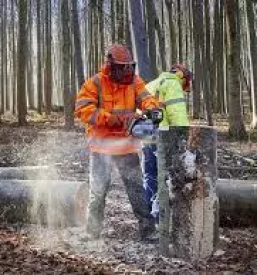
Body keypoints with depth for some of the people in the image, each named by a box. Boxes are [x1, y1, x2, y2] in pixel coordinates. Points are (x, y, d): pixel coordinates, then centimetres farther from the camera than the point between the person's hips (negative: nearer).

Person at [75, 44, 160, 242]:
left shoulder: (134, 81, 4)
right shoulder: (95, 84, -8)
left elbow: (144, 98, -7)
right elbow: (82, 109, -17)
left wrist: (152, 107, -31)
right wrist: (111, 119, -25)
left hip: (127, 146, 2)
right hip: (101, 146, -2)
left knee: (137, 188, 4)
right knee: (98, 190, 6)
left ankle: (148, 229, 9)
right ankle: (93, 232, 19)